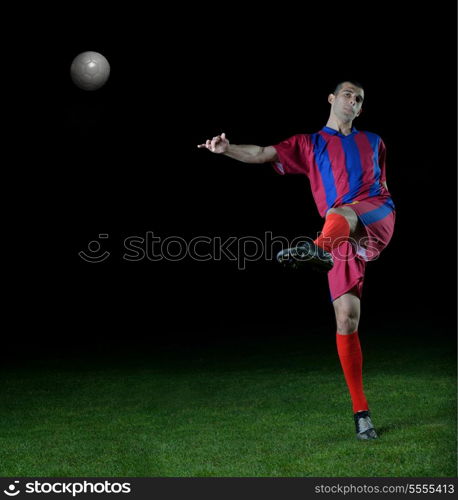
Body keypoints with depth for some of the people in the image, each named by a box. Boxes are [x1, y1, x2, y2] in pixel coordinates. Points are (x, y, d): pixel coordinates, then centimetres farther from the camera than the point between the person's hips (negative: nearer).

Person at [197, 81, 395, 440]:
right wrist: (227, 148, -15)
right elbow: (263, 153, 3)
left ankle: (320, 250, -72)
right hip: (341, 237, 0)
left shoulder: (374, 142, 26)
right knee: (347, 319, -8)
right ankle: (361, 411, -1)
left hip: (377, 217, 0)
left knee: (338, 212, -36)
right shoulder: (309, 144, 19)